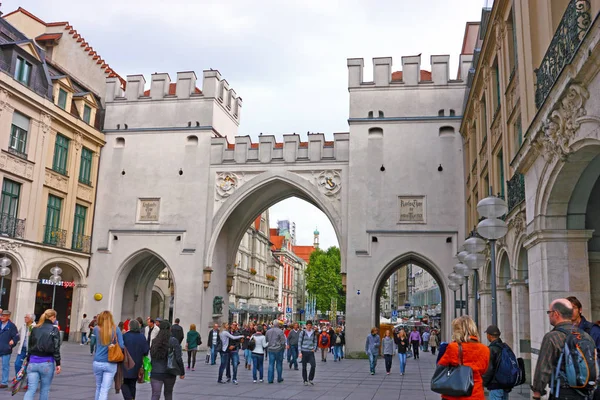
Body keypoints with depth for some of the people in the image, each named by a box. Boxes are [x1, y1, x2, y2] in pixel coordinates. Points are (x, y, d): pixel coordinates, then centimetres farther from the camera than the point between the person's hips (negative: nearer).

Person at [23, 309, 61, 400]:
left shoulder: (34, 329, 9)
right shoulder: (54, 330, -5)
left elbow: (30, 346, 14)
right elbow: (56, 348, -9)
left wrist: (28, 361, 22)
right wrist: (58, 364, -5)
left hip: (33, 362, 4)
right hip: (47, 363, -4)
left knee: (31, 389, 0)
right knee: (44, 390, 10)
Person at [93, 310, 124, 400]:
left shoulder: (96, 329, -3)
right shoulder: (116, 329, -7)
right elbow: (121, 345, -9)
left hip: (97, 362, 2)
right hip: (111, 364, -2)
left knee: (98, 387, 21)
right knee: (105, 389, 0)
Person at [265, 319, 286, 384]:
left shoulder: (268, 331, 6)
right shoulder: (280, 331, -11)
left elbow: (266, 341, 13)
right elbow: (283, 342, -12)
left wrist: (267, 348, 20)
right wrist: (283, 348, 3)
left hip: (270, 350, 4)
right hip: (279, 349, -4)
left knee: (271, 364, 5)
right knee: (279, 364, 7)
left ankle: (270, 379, 3)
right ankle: (279, 379, 16)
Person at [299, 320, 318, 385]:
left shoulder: (314, 333, 6)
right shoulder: (302, 332, -2)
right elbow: (299, 342, -1)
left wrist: (314, 349, 1)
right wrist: (300, 352, -7)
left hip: (311, 352, 2)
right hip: (304, 351, -2)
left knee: (313, 365, -11)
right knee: (304, 367, 3)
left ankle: (310, 378, 9)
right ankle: (305, 380, 17)